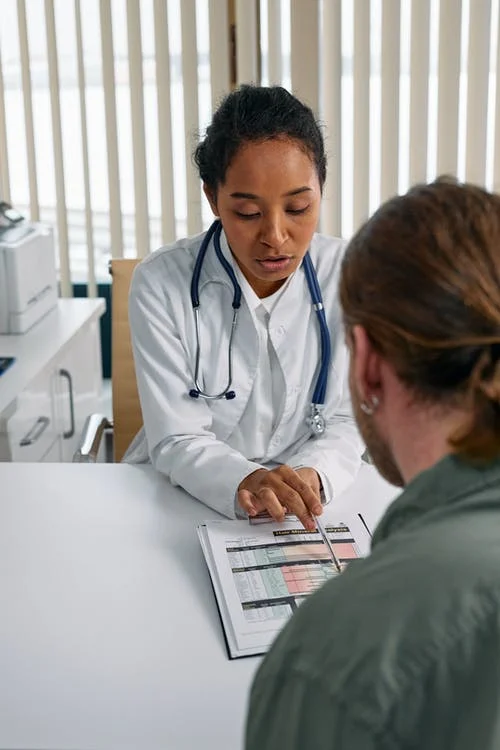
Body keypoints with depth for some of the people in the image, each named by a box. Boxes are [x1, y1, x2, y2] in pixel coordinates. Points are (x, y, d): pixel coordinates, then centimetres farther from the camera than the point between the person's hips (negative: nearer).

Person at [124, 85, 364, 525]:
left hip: (309, 507, 2)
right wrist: (244, 483, -32)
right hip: (188, 500, -1)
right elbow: (177, 441, -12)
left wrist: (311, 477, -26)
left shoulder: (348, 276, -6)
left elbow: (346, 421, -5)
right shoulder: (161, 285, -11)